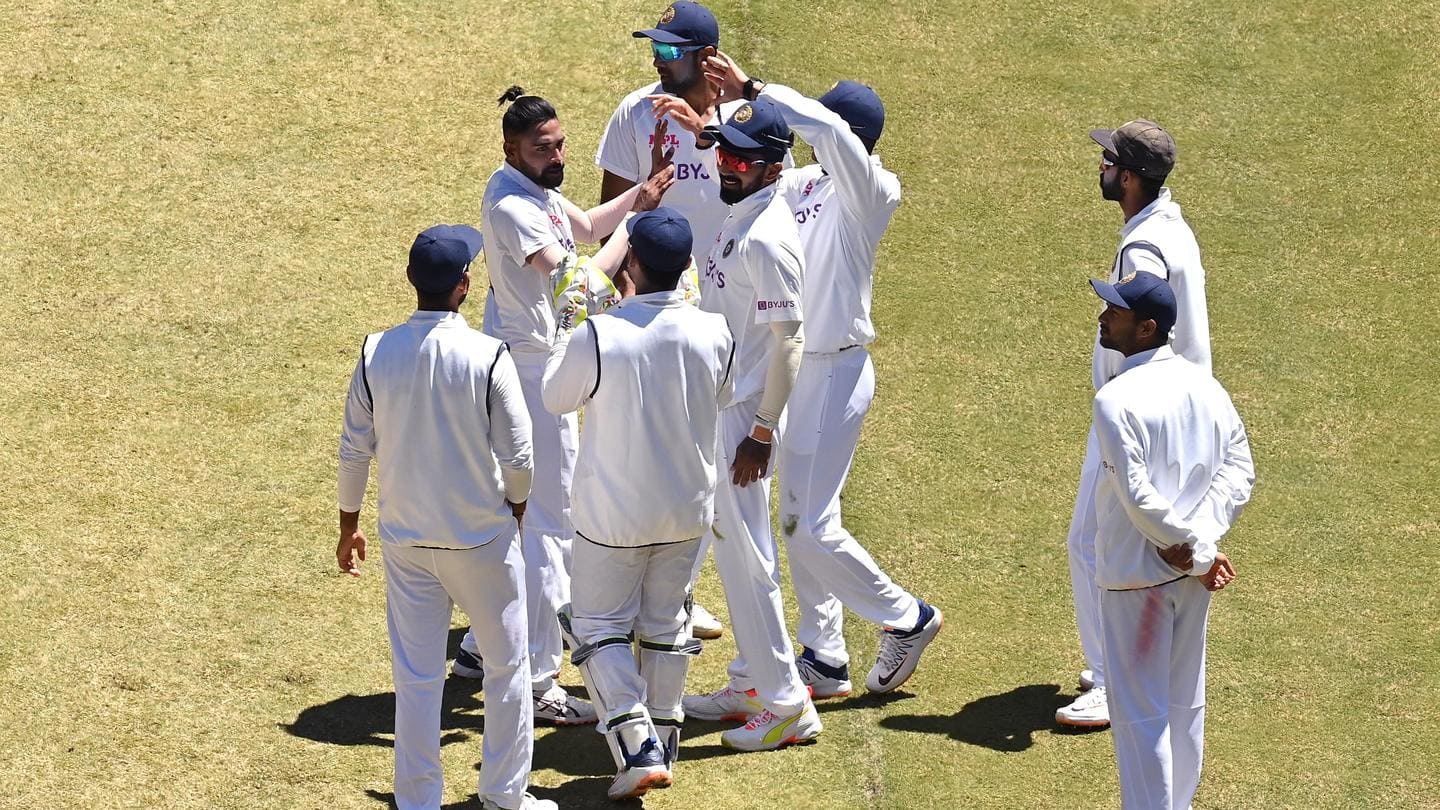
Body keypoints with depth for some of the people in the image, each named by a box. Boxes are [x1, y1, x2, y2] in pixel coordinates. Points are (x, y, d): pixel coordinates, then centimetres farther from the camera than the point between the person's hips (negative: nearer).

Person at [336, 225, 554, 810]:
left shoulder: (377, 355, -9)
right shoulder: (488, 357, -18)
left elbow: (354, 450, -1)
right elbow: (517, 456, -12)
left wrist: (348, 524, 13)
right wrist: (516, 507, 9)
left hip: (405, 540, 3)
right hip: (482, 540, -3)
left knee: (416, 675, 11)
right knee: (507, 664, 15)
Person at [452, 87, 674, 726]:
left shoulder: (534, 188, 6)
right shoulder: (511, 205, -24)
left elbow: (585, 226, 22)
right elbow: (576, 281, -30)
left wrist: (640, 191, 7)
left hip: (523, 367, 11)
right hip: (534, 371, -11)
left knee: (515, 510, 21)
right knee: (552, 525, -7)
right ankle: (538, 683, -5)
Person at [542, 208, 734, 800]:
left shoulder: (598, 336, -24)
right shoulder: (714, 334, -13)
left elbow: (556, 397, -6)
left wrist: (572, 326, 5)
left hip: (614, 513, -4)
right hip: (687, 510, 4)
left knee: (599, 628, 9)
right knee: (666, 625, 20)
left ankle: (636, 746, -5)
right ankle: (663, 740, 29)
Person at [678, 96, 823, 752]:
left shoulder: (767, 239, -22)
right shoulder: (740, 219, 8)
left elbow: (788, 342, -23)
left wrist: (761, 434, -21)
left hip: (742, 414, -10)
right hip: (717, 405, 10)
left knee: (745, 553, -5)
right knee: (731, 547, 17)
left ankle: (786, 703, 2)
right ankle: (750, 684, 28)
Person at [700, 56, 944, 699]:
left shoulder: (872, 190, -18)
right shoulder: (807, 183, 6)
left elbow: (826, 130, -36)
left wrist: (751, 90, -32)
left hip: (835, 373, -9)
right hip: (796, 368, 9)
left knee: (812, 526, -7)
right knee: (796, 519, 13)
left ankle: (906, 619, 12)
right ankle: (823, 658, 23)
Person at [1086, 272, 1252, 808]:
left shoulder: (1116, 399, -19)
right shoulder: (1205, 386, 2)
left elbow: (1138, 496, -23)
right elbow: (1239, 469, 0)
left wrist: (1198, 551, -12)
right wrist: (1200, 541, -8)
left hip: (1136, 575, -7)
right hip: (1190, 574, 7)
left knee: (1140, 713, 2)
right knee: (1184, 702, 18)